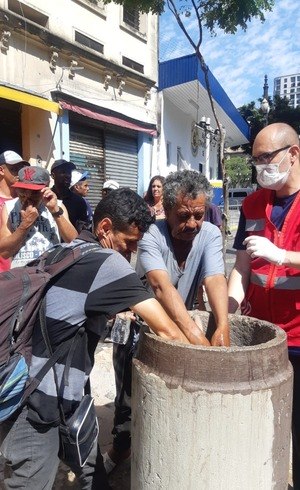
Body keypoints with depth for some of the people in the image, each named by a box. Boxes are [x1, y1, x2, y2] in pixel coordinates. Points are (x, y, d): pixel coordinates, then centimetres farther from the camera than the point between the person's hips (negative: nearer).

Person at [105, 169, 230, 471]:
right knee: (130, 389, 0)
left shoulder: (210, 235, -16)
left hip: (183, 320, 3)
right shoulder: (151, 235, -27)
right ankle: (121, 444, 28)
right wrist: (194, 334, -52)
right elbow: (161, 285, -41)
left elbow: (215, 280, -30)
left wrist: (222, 327, -47)